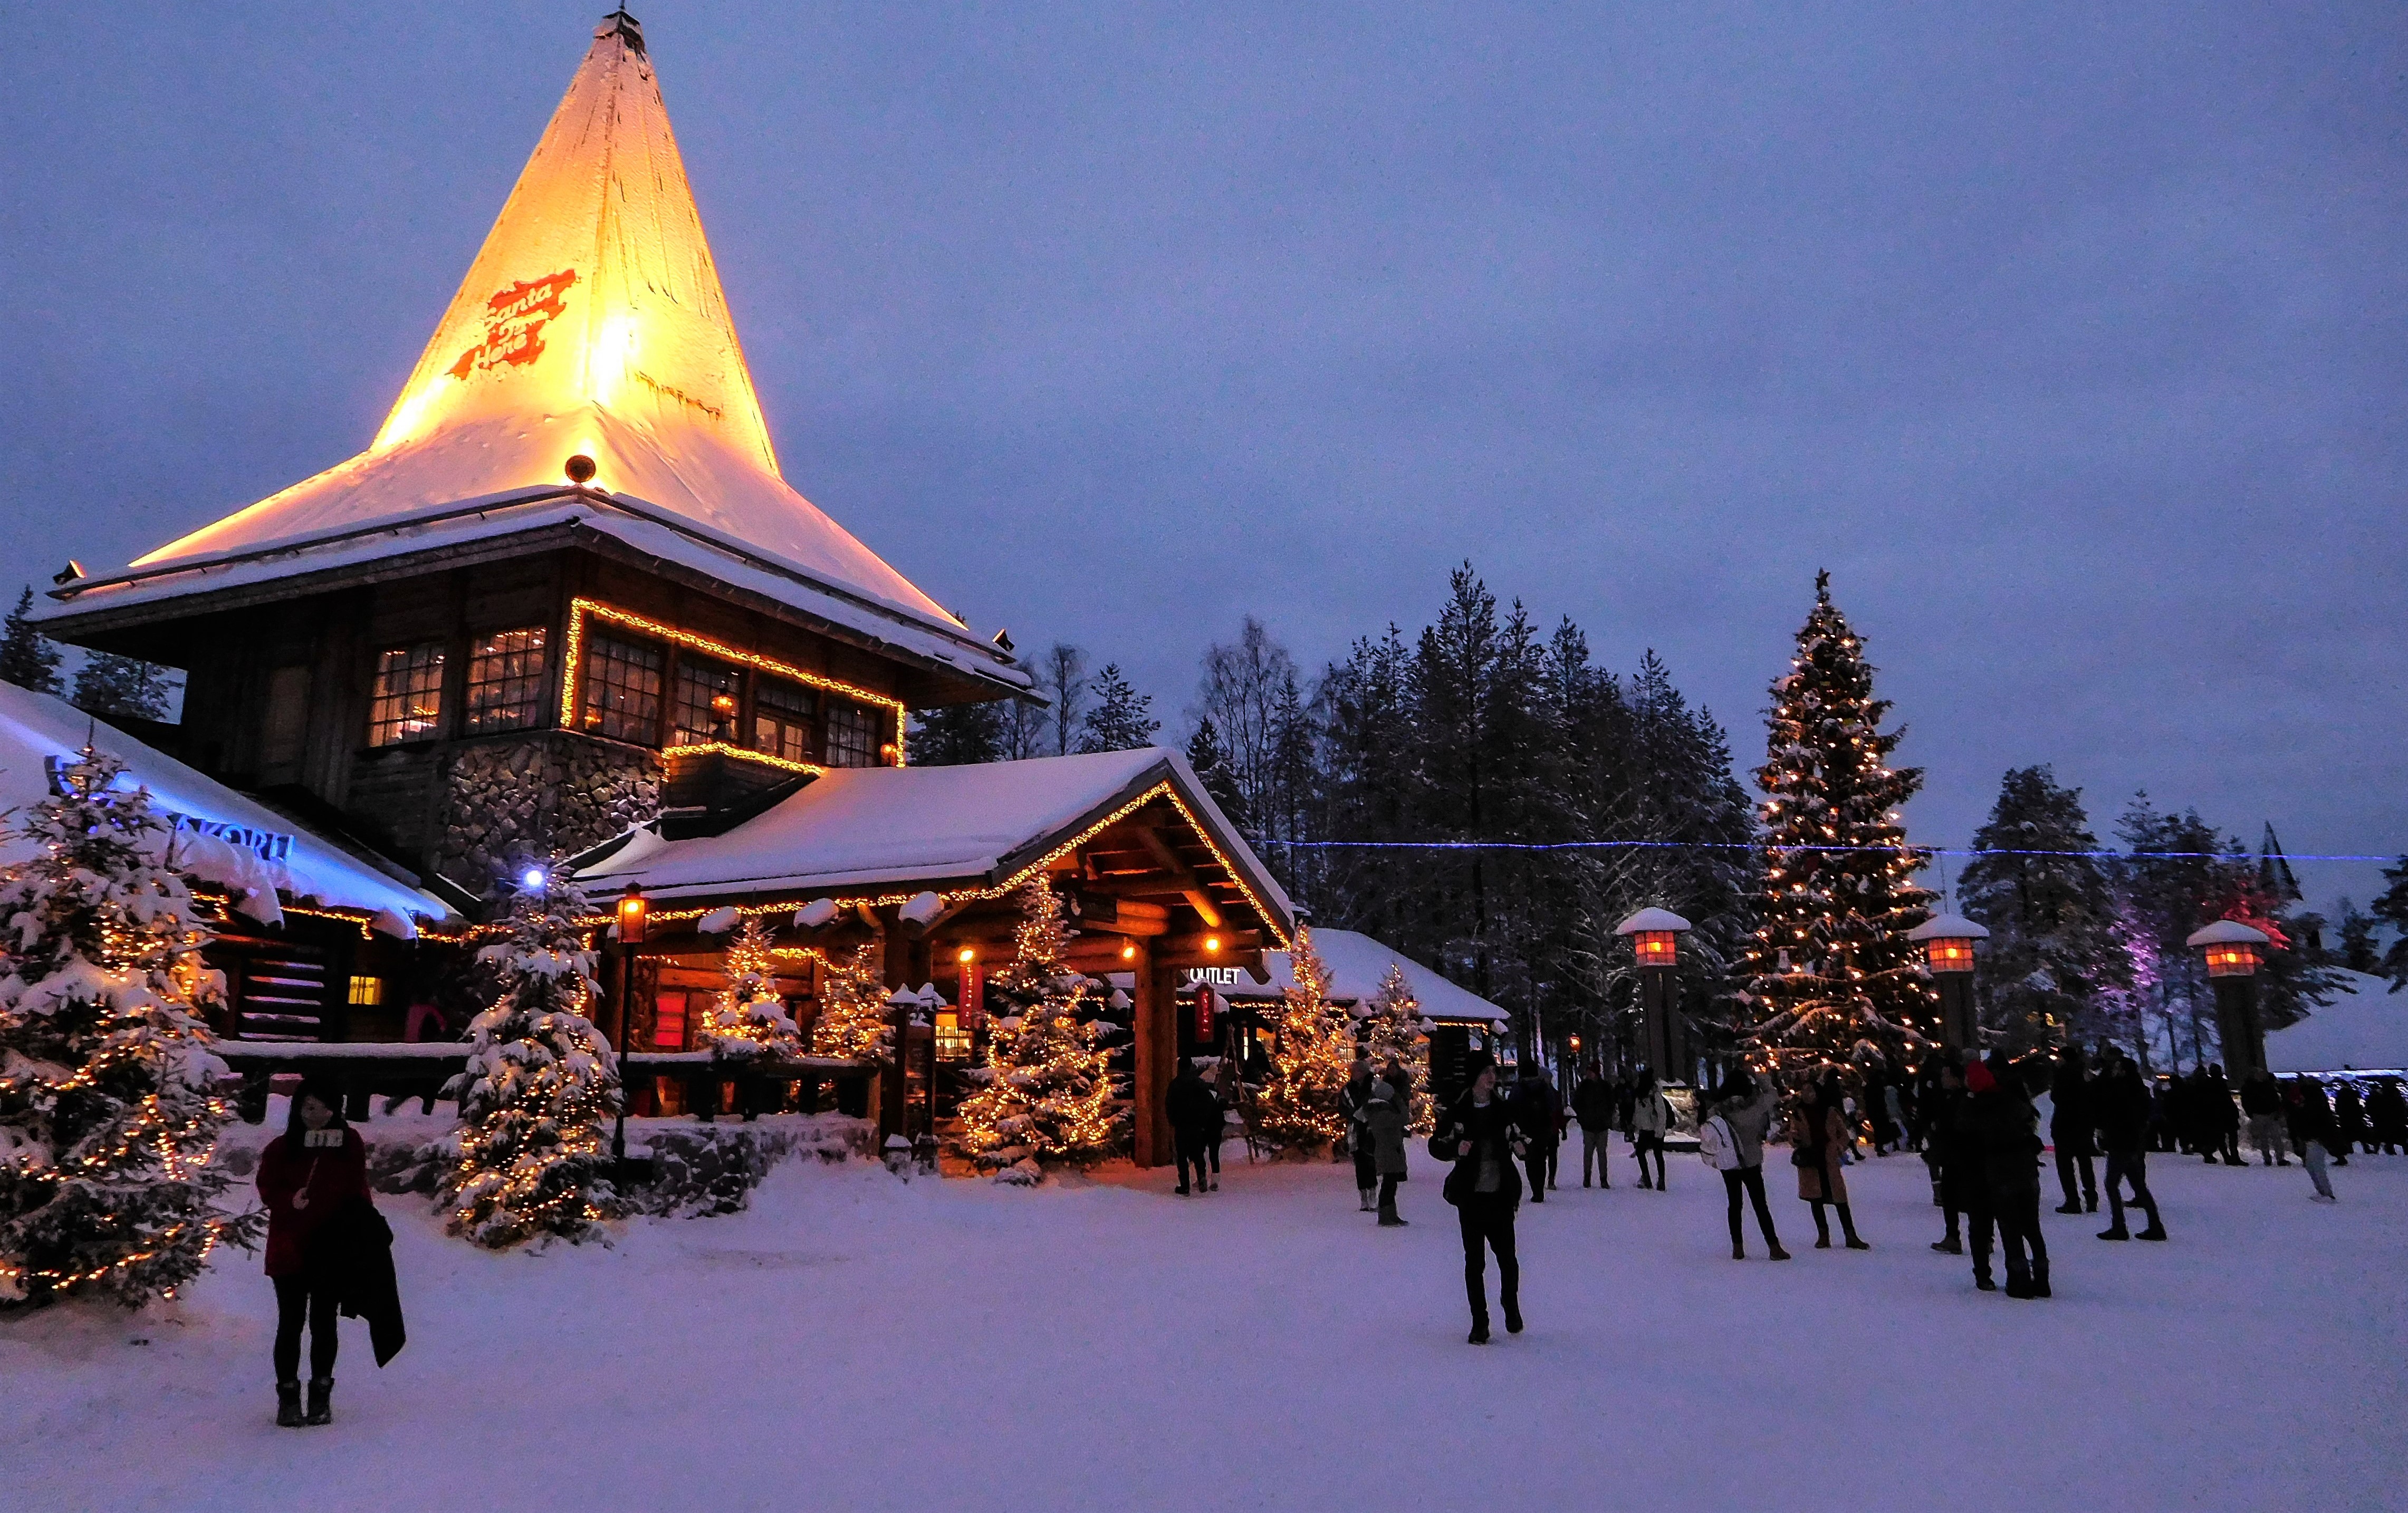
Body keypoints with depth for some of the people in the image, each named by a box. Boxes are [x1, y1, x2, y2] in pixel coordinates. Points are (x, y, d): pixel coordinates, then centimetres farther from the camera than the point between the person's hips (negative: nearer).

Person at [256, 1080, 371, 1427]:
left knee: (324, 1323, 10)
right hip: (290, 1248, -1)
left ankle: (321, 1396, 20)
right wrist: (290, 1200, -20)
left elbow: (358, 1190, 8)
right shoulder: (281, 1148, -1)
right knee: (291, 1323, 5)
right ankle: (288, 1396, 17)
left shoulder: (350, 1144, 3)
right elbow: (267, 1190, 1)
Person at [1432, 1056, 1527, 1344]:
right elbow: (1435, 1145, 0)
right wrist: (1456, 1149, -19)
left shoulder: (1504, 1109, 5)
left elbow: (1515, 1137, 20)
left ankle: (1511, 1308, 32)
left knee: (1506, 1255, 5)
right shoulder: (1457, 1112, -4)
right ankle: (1479, 1324, 12)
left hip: (1501, 1193, 2)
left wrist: (1518, 1145, -3)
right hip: (1470, 1194, -2)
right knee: (1475, 1260, 2)